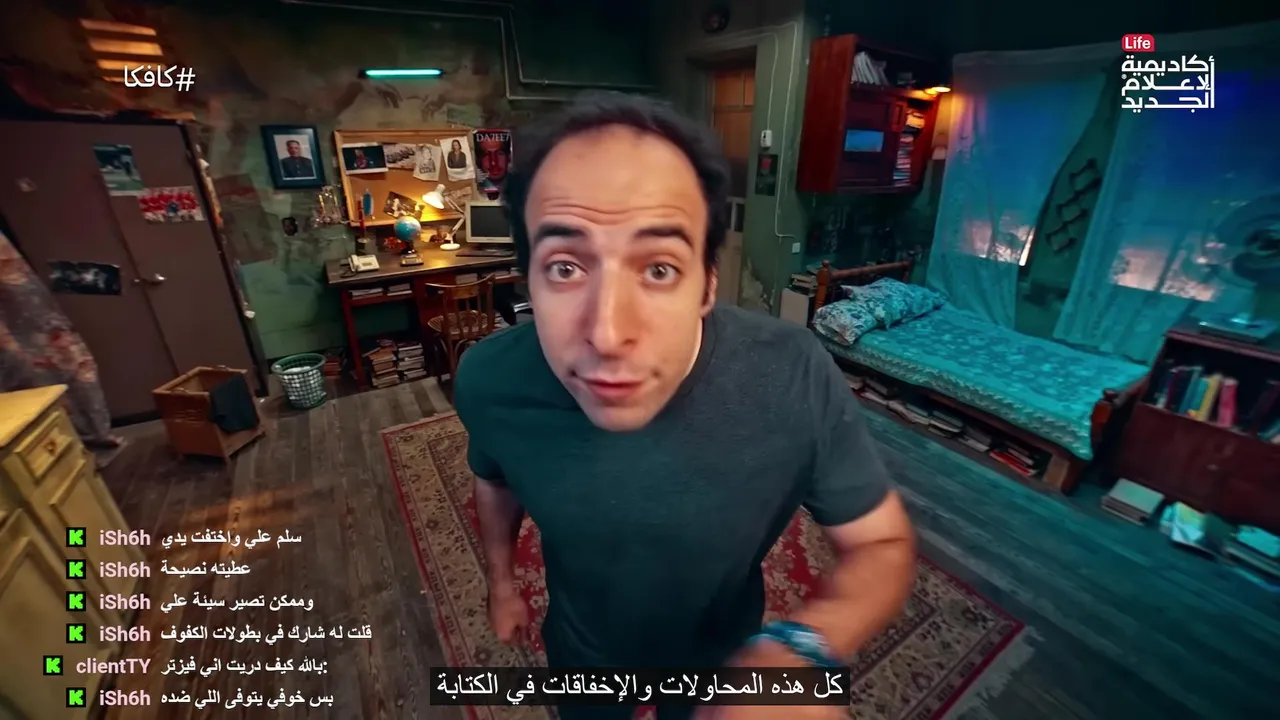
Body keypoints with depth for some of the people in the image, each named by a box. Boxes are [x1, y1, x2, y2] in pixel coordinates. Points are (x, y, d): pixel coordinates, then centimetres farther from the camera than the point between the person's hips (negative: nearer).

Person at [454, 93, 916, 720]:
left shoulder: (796, 380, -35)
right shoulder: (488, 380, -29)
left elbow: (884, 543, -21)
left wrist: (797, 649, -41)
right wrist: (501, 581, 10)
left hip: (724, 655, 0)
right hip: (582, 651, 2)